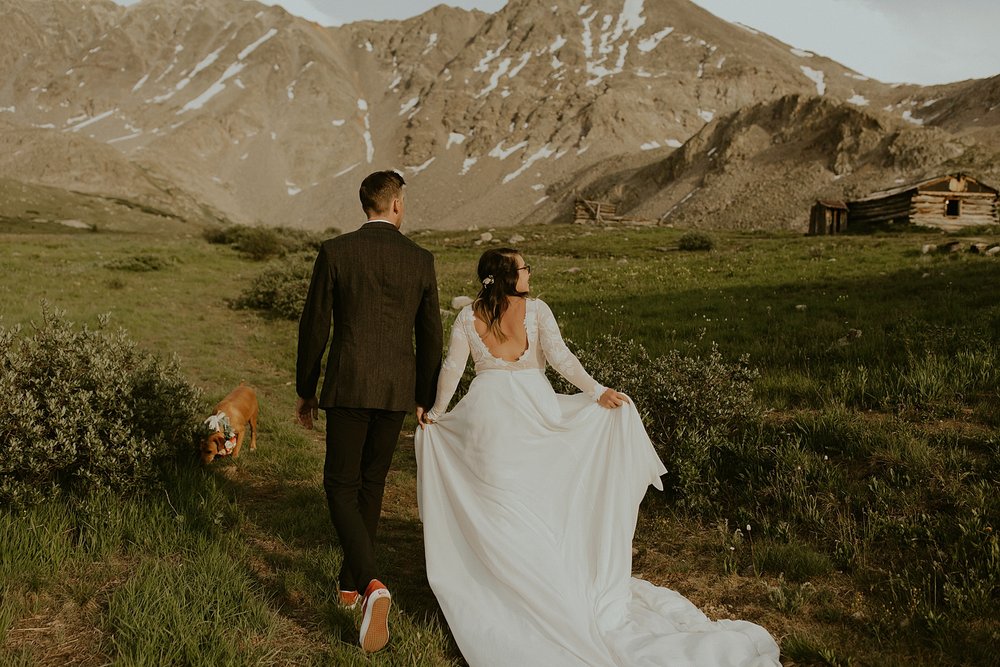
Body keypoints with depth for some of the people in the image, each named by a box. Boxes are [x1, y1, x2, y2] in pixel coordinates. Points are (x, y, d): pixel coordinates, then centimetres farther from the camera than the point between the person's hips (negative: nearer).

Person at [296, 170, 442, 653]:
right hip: (398, 391, 3)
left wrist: (305, 391, 9)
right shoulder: (420, 259, 2)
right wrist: (424, 399, 17)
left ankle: (371, 583, -15)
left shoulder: (334, 252, -4)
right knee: (371, 483, 18)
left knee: (341, 487, 5)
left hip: (348, 387, -3)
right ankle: (351, 584, 31)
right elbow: (431, 337, 5)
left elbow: (313, 326, -2)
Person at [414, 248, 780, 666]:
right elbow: (559, 356, -12)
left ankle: (503, 580, 20)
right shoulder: (535, 309, -1)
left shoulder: (468, 317, 4)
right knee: (538, 498, 14)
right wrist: (596, 391, -13)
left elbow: (451, 369, 4)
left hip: (486, 413, 1)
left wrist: (436, 412, 16)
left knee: (496, 499, 10)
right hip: (532, 409, -1)